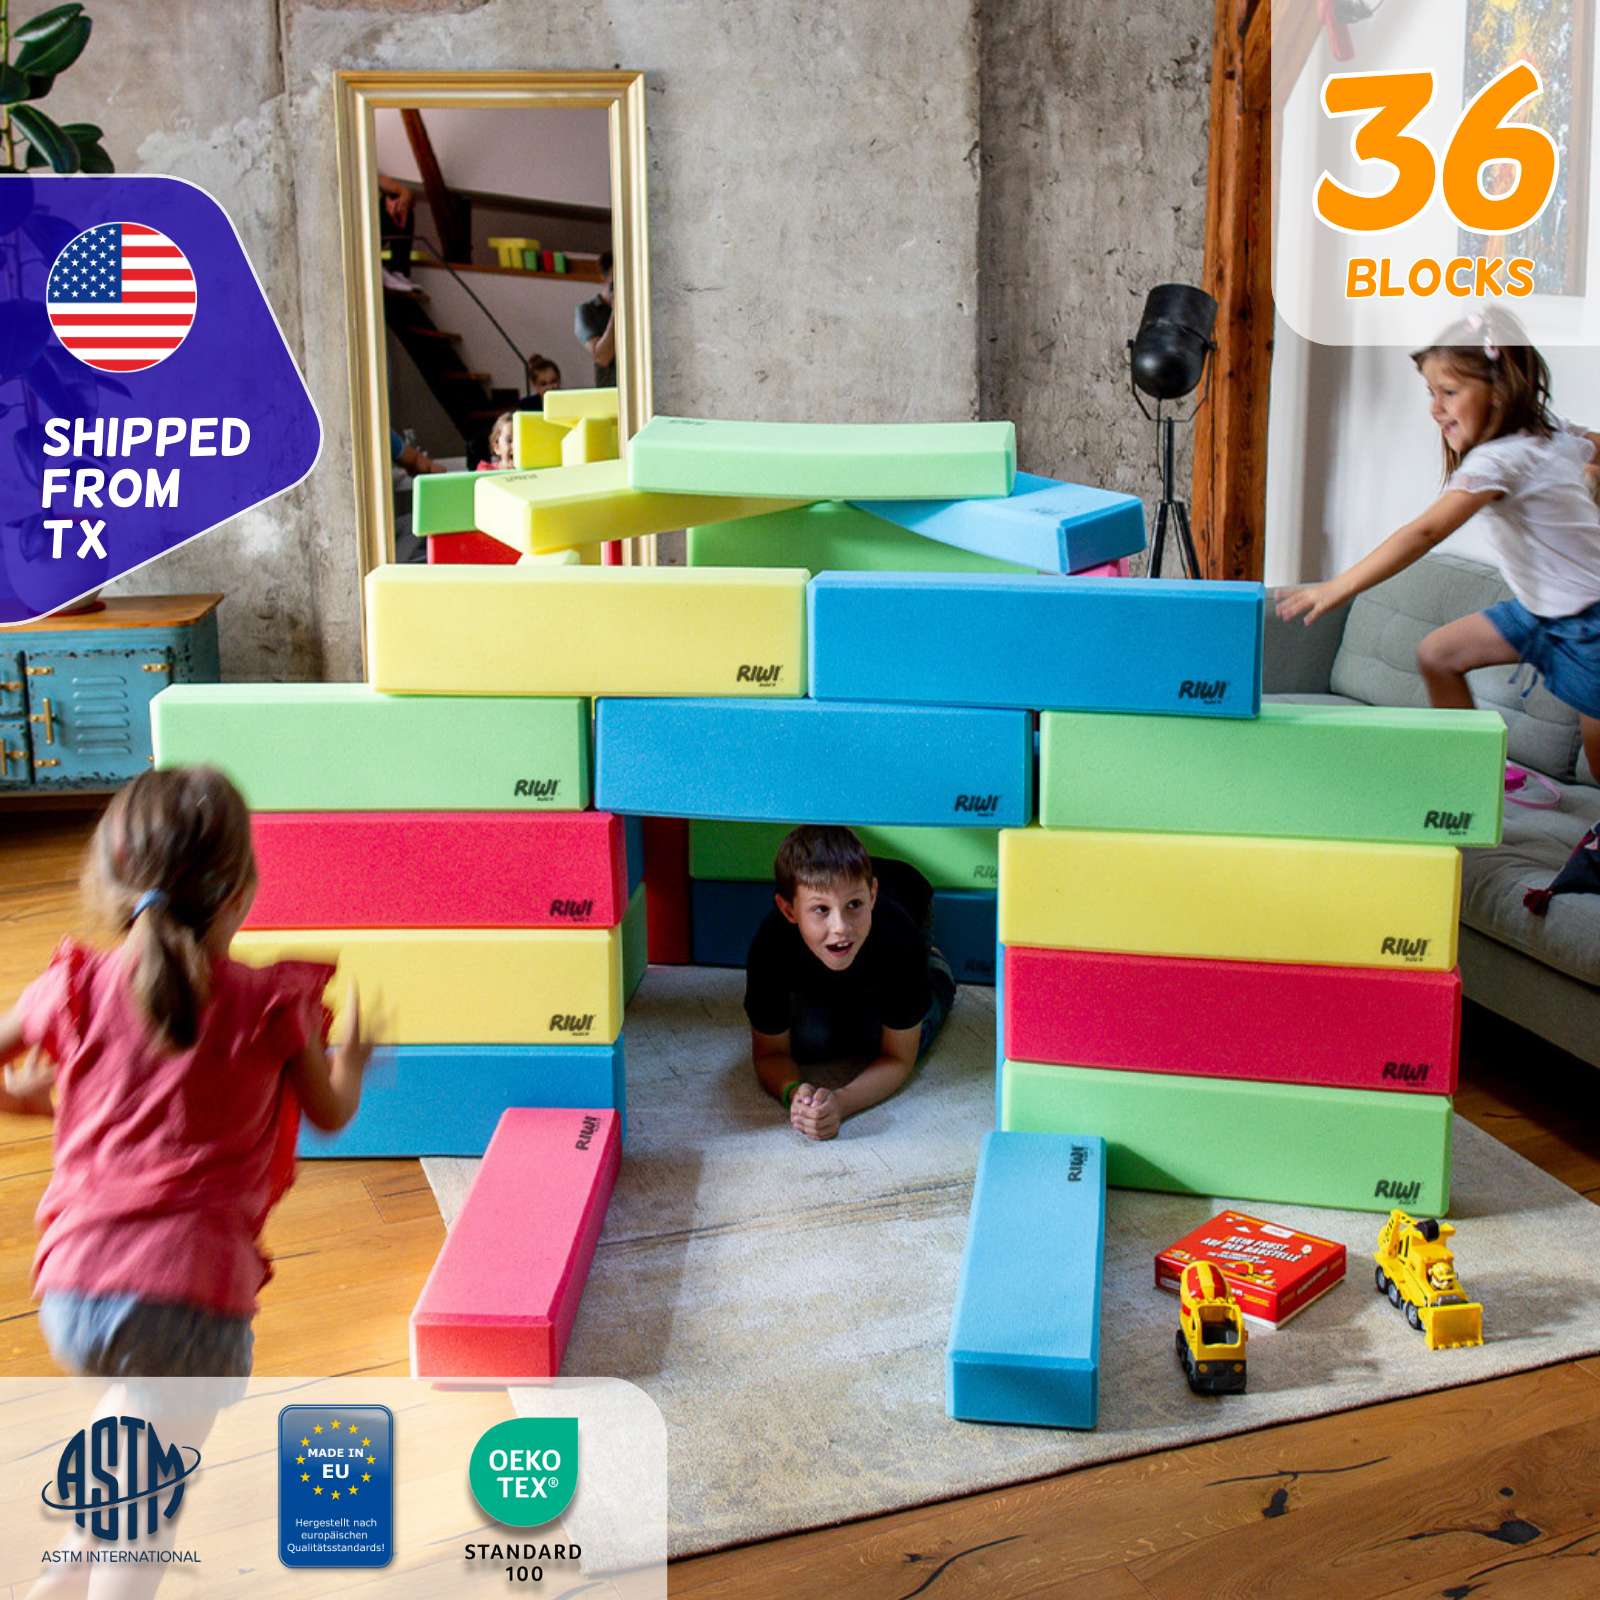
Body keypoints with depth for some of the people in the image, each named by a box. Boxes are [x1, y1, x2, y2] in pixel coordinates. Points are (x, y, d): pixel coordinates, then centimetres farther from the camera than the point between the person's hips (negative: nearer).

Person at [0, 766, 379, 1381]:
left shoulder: (75, 990, 2)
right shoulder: (271, 1005, -3)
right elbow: (332, 1113, 10)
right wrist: (350, 1059, 32)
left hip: (71, 1294, 4)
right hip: (192, 1296, -4)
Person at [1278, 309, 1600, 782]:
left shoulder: (1499, 460, -26)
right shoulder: (1557, 435, 0)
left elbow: (1425, 532, -37)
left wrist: (1339, 586, -44)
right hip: (1540, 609, 10)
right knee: (1437, 654, 7)